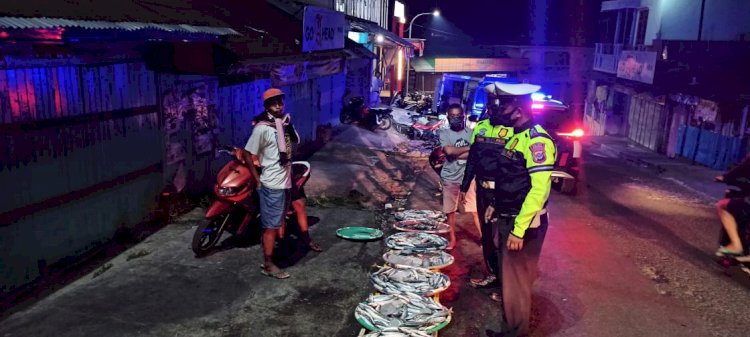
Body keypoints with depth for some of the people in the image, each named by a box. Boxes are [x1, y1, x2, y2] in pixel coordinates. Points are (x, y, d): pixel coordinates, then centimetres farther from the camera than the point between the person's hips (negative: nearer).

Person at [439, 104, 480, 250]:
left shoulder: (471, 133, 5)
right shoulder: (444, 133, 1)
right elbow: (449, 151, -16)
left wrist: (456, 153, -12)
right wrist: (468, 148, -7)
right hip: (450, 177, 0)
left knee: (475, 209, -2)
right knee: (450, 210, 9)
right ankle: (452, 239, 23)